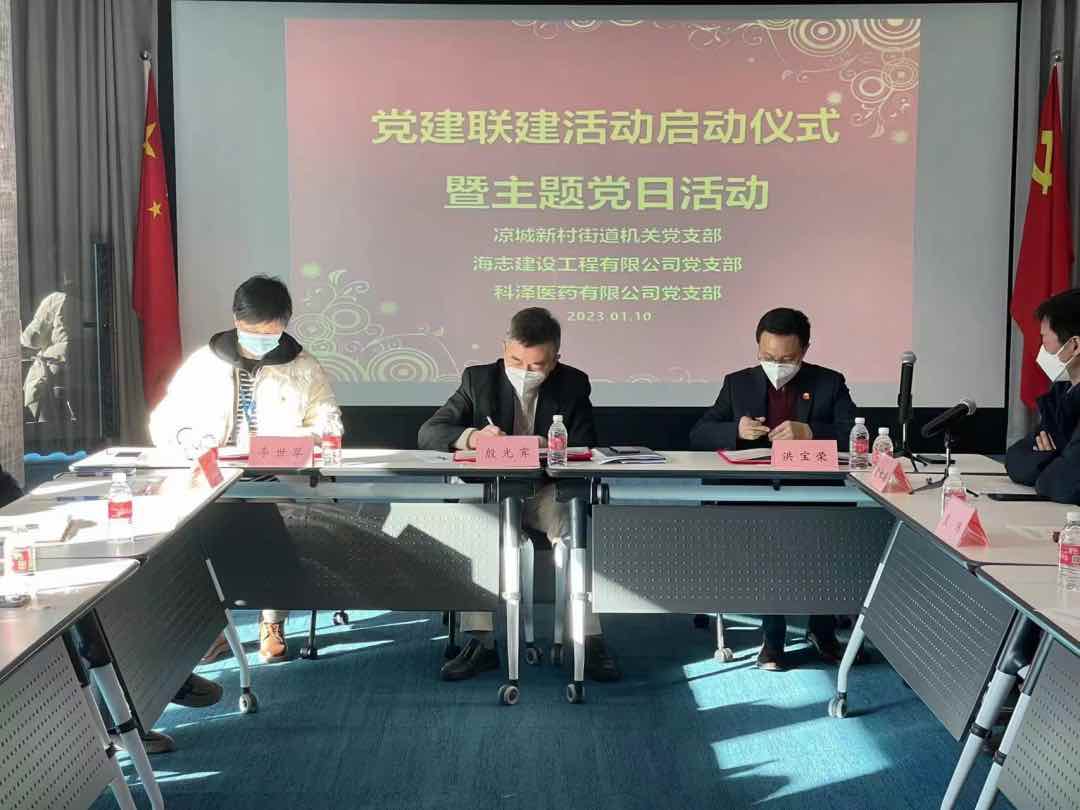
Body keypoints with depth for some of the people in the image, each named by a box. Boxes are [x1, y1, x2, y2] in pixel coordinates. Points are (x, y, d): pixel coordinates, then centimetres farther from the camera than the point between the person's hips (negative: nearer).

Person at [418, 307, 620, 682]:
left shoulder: (573, 385, 3)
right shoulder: (479, 379, 3)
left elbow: (585, 450, -3)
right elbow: (428, 433, -4)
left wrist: (547, 447, -25)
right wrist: (472, 437, -26)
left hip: (547, 493, 0)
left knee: (571, 520, -33)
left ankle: (588, 641, -29)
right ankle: (481, 641, -29)